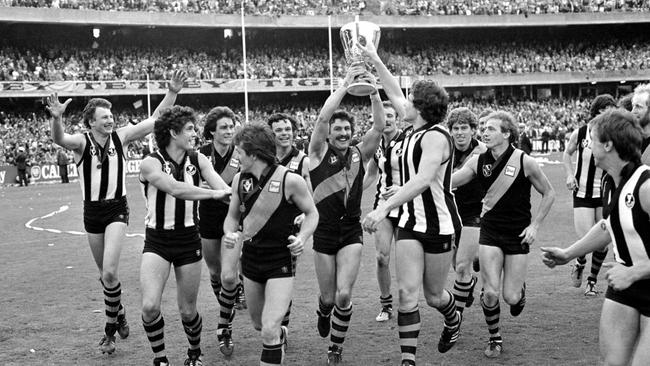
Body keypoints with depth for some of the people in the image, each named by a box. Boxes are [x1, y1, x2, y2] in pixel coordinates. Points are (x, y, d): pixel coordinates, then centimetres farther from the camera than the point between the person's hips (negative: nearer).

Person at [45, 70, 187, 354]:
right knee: (105, 274, 15)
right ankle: (119, 314, 39)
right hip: (92, 212, 2)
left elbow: (155, 119, -7)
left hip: (117, 209, -1)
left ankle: (111, 328, 0)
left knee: (109, 273, -17)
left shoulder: (120, 136, -5)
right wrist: (56, 118, -52)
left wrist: (172, 93, -19)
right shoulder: (81, 141, -9)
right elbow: (60, 139, -31)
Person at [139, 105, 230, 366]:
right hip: (157, 240, -2)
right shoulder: (151, 163, -13)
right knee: (150, 307, -17)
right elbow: (176, 189, -29)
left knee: (187, 311, 8)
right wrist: (214, 193, -30)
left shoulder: (197, 160, -2)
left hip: (188, 239, 2)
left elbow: (225, 190, -13)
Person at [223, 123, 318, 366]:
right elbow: (233, 215, 11)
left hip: (281, 261, -5)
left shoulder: (290, 180, -16)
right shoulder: (240, 179, -2)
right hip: (251, 259, 5)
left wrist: (301, 238, -19)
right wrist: (230, 233, -10)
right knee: (259, 323, 22)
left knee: (270, 330, -14)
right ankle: (280, 335, 54)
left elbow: (312, 213, -2)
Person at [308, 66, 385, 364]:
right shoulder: (319, 153, -3)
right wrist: (345, 85, -20)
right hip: (324, 231, -1)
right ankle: (323, 313, 46)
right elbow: (322, 118, -18)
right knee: (329, 297, 8)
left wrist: (373, 93, -21)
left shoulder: (359, 154, 3)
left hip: (351, 231, 1)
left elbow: (379, 126, -9)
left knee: (344, 295, -10)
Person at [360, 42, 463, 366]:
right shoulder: (415, 128, 5)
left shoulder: (435, 136, -19)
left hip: (439, 224, -6)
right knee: (407, 292, -5)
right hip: (409, 222, 7)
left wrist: (384, 208, -38)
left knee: (433, 295, 11)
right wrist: (376, 61, 24)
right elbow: (395, 95, 22)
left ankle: (454, 320, 45)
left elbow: (422, 181, -32)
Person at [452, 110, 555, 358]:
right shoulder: (479, 161, -2)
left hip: (518, 235, -2)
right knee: (490, 293, -8)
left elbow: (549, 194, 0)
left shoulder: (524, 161, -11)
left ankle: (520, 289, 37)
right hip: (490, 233, 2)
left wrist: (535, 225, -5)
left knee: (511, 297, -1)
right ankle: (494, 338, 16)